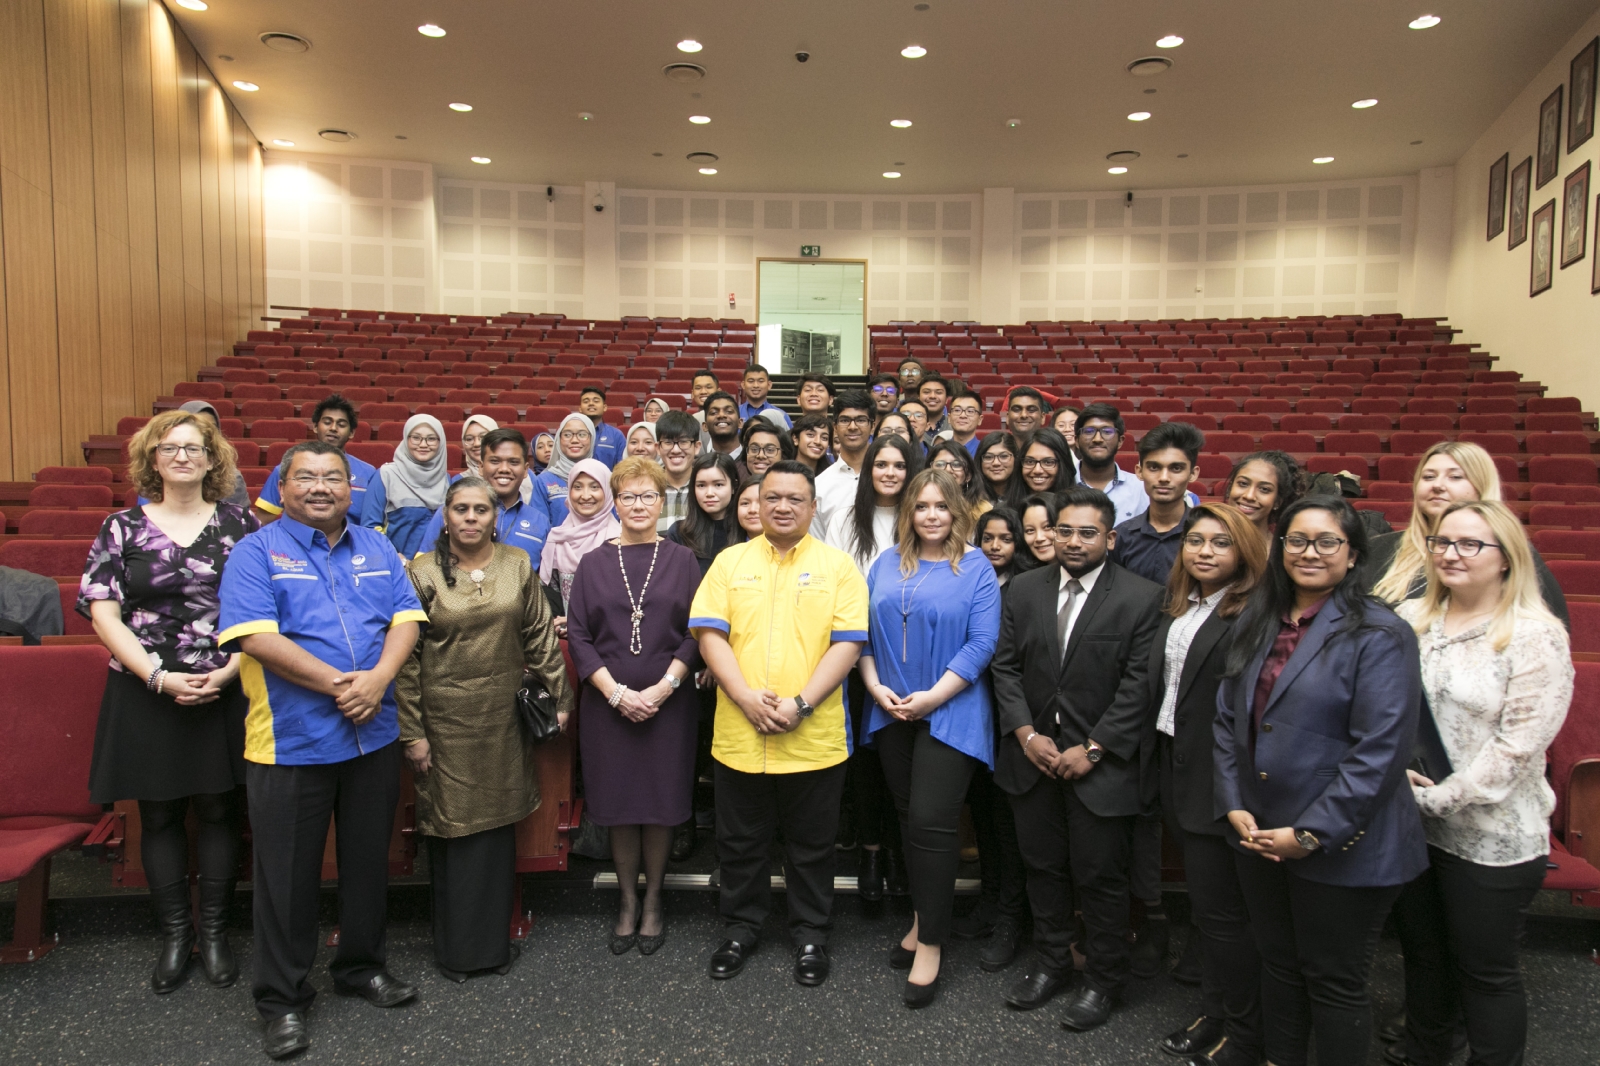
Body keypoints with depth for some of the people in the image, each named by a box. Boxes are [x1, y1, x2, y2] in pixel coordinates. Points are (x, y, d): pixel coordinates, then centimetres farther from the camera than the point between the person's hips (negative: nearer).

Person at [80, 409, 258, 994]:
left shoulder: (239, 524, 3)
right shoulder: (122, 527, 3)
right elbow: (103, 613, -2)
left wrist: (227, 672, -13)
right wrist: (160, 678, -13)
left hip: (225, 691, 0)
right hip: (145, 694, 1)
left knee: (218, 810, 7)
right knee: (159, 815, 9)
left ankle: (214, 931, 22)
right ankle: (174, 935, 25)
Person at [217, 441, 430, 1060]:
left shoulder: (376, 549, 10)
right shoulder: (257, 552, -4)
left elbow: (406, 618, 3)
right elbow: (255, 637, -15)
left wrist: (378, 678, -15)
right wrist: (340, 684, -19)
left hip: (374, 736, 4)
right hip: (291, 742, -4)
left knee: (368, 861, 16)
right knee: (287, 875, 7)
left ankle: (362, 966, 36)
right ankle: (282, 999, 24)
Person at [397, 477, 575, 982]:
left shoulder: (518, 566, 3)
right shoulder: (422, 572, -5)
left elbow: (541, 636, 7)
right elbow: (406, 657, -5)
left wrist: (559, 697, 6)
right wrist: (411, 731, -7)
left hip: (503, 718, 3)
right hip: (445, 718, -2)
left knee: (497, 824, 11)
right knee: (450, 827, 7)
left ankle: (493, 937, 28)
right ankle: (454, 946, 25)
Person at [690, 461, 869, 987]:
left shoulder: (838, 565, 1)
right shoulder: (730, 561, 5)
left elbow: (847, 643, -6)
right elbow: (710, 633, -2)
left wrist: (800, 704, -16)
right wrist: (747, 698, -14)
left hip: (814, 738, -1)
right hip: (738, 734, 2)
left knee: (811, 845, 13)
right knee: (740, 842, 16)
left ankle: (810, 934, 33)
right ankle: (742, 927, 36)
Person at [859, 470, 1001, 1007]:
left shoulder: (976, 569, -4)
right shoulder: (887, 564, 9)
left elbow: (981, 644, -11)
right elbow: (863, 631, 9)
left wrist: (932, 697, -16)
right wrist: (875, 686, -5)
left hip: (950, 714, -5)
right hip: (892, 714, 5)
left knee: (932, 821, -7)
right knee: (909, 817, 14)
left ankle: (930, 943, 8)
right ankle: (922, 920, 30)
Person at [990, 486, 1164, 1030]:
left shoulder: (1142, 597, -8)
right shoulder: (1024, 588, 4)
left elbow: (1138, 685, -11)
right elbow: (1005, 665, 5)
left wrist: (1092, 750, -14)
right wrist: (1026, 733, -6)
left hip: (1101, 764, -3)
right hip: (1034, 755, 4)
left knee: (1100, 877, 8)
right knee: (1043, 868, 16)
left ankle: (1103, 981, 29)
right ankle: (1050, 963, 36)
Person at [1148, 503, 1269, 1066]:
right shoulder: (1176, 612, 11)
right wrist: (1159, 766, 12)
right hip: (1177, 773, 8)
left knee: (1222, 911, 4)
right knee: (1203, 905, 20)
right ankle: (1213, 1014, 36)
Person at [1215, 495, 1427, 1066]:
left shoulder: (1380, 635, -13)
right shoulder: (1255, 624, 6)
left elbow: (1379, 751, -19)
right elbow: (1227, 717, 8)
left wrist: (1311, 834, -18)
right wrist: (1234, 806, -2)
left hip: (1341, 846, -6)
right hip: (1259, 835, 6)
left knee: (1334, 983, 10)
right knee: (1278, 965, 21)